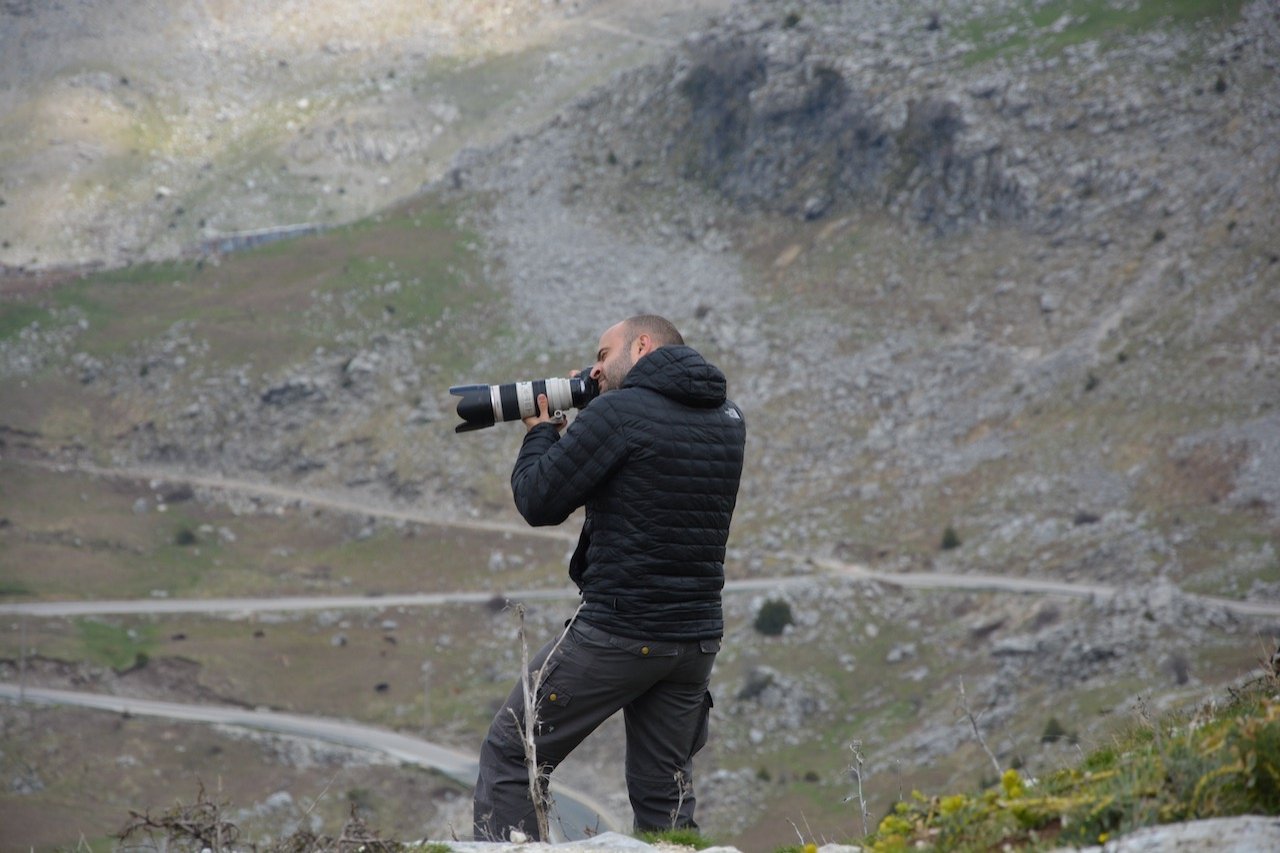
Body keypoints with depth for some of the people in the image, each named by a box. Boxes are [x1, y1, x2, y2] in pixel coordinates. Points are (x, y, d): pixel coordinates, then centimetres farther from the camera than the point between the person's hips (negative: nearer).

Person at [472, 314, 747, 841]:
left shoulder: (620, 411, -12)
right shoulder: (728, 421, 11)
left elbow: (539, 502, -9)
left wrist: (539, 433, 9)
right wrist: (572, 435, 15)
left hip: (620, 632, -7)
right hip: (697, 639, 7)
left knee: (509, 754, 4)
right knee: (665, 793, 11)